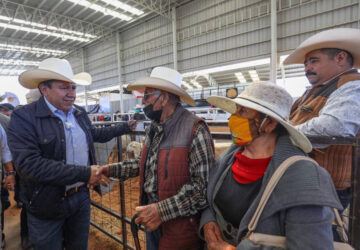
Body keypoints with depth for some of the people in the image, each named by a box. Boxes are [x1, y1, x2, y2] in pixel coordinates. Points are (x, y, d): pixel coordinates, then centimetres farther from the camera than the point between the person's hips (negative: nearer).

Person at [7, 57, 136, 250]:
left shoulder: (80, 114, 3)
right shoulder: (23, 117, -16)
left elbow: (93, 134, 21)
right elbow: (29, 164, -26)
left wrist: (125, 127, 22)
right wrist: (85, 173, -28)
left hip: (82, 196, 6)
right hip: (47, 205, -5)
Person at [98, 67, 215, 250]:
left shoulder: (195, 130, -21)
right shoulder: (153, 130, 3)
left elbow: (204, 185, -22)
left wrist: (162, 211, -23)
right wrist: (110, 169, 5)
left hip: (180, 225, -6)